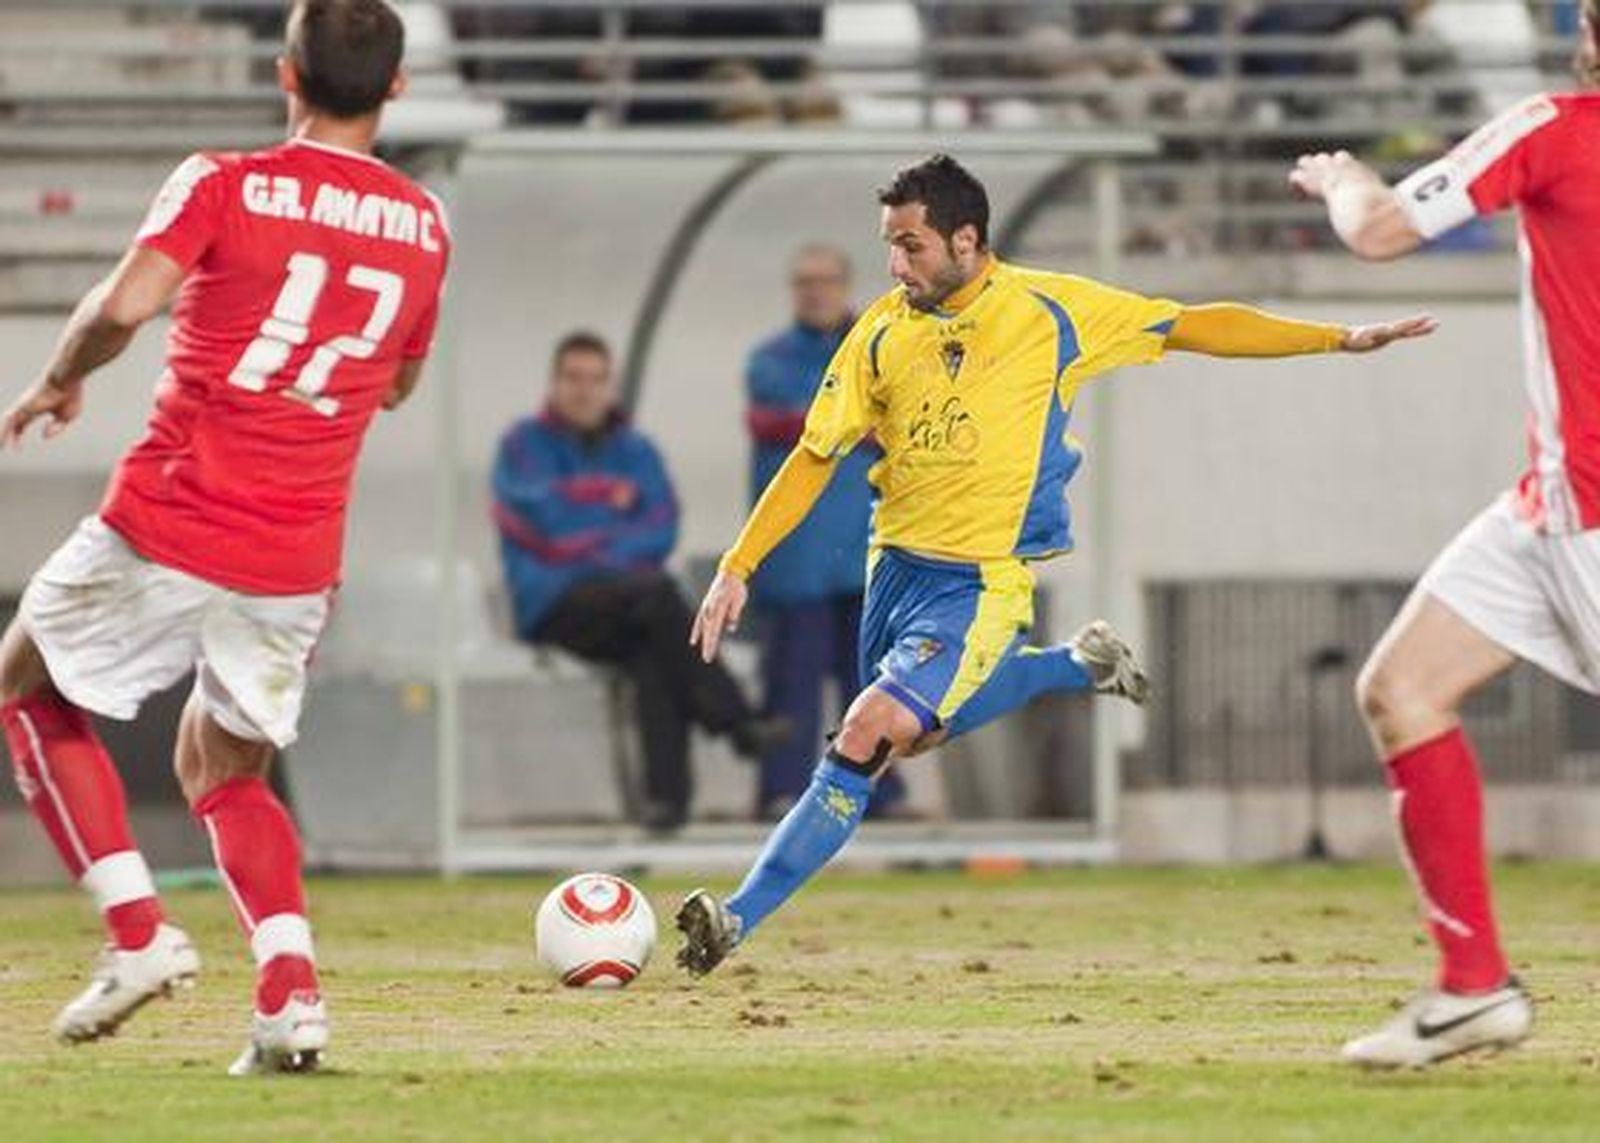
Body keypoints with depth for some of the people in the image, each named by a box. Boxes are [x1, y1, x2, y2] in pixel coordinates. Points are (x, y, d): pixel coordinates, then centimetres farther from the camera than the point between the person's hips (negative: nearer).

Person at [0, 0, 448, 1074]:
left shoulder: (223, 185, -7)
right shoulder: (423, 224, 7)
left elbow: (125, 304, -20)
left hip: (166, 527, -4)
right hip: (297, 563, 4)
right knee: (226, 772, 23)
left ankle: (139, 932, 6)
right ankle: (292, 987, -1)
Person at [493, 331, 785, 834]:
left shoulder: (636, 450, 19)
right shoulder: (525, 445, 9)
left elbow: (660, 531, 4)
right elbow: (543, 522, -8)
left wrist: (607, 556, -11)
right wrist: (609, 498, 2)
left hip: (625, 603, 4)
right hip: (554, 606, -4)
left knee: (652, 657, -32)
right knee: (655, 590, -33)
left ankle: (667, 795, -40)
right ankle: (735, 720, -37)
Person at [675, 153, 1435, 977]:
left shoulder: (1047, 310, -9)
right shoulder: (884, 331, -1)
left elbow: (1194, 326, -1)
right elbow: (818, 454, 5)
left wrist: (1340, 339, -5)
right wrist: (737, 567, 0)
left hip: (982, 583, -6)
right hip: (897, 564, 6)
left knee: (861, 745, -18)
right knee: (912, 732, 24)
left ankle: (742, 918, -16)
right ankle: (1080, 665, 41)